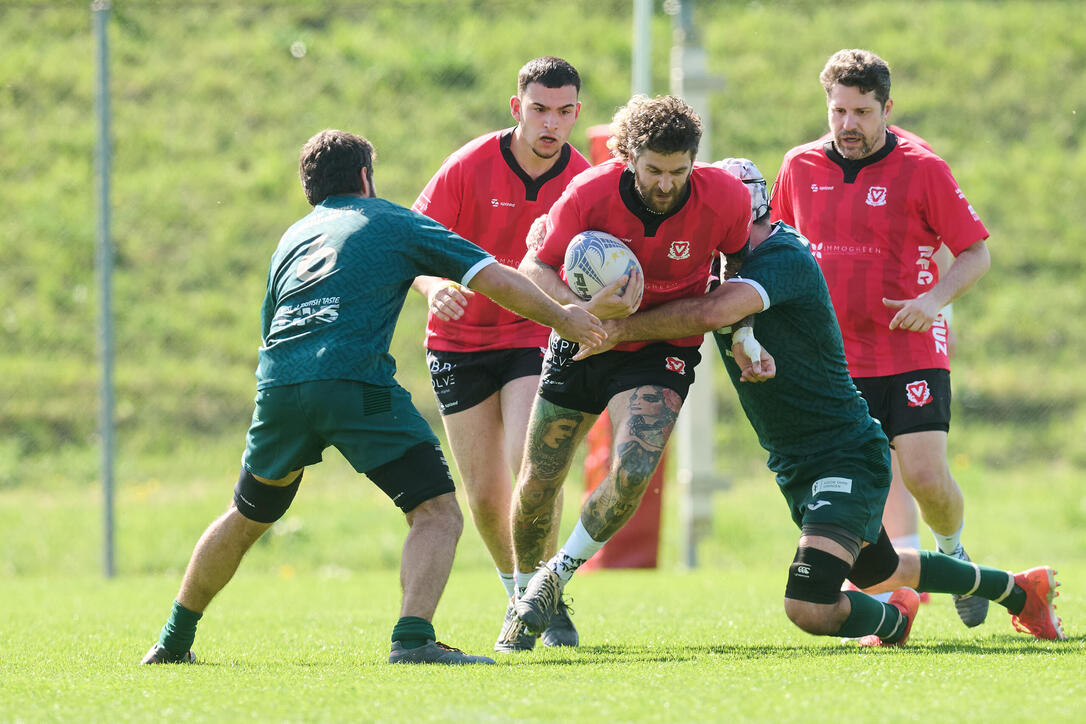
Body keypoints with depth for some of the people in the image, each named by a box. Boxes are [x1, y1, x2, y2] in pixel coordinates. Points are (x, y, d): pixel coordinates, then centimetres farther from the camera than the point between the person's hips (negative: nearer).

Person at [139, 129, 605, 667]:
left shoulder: (292, 238, 30)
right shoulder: (396, 223, 16)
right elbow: (495, 280, 9)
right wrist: (562, 319, 22)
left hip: (277, 381, 5)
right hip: (355, 381, -5)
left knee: (247, 517, 26)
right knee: (437, 513, -2)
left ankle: (173, 641, 34)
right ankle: (413, 638, -24)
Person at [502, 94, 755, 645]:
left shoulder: (725, 198, -19)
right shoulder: (590, 193, -22)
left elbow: (741, 268, 2)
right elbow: (534, 269, -15)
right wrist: (586, 308, -32)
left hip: (662, 351, -1)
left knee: (632, 473, -24)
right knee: (537, 483, 7)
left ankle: (558, 575, 0)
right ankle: (526, 595, 34)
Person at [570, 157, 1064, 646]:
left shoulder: (787, 259, -24)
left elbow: (711, 312, -39)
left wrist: (618, 329, -33)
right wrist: (742, 339, -24)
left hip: (848, 458, -10)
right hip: (794, 467, 10)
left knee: (810, 609, -25)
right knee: (877, 573, 29)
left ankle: (892, 620, 9)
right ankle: (1022, 589, 51)